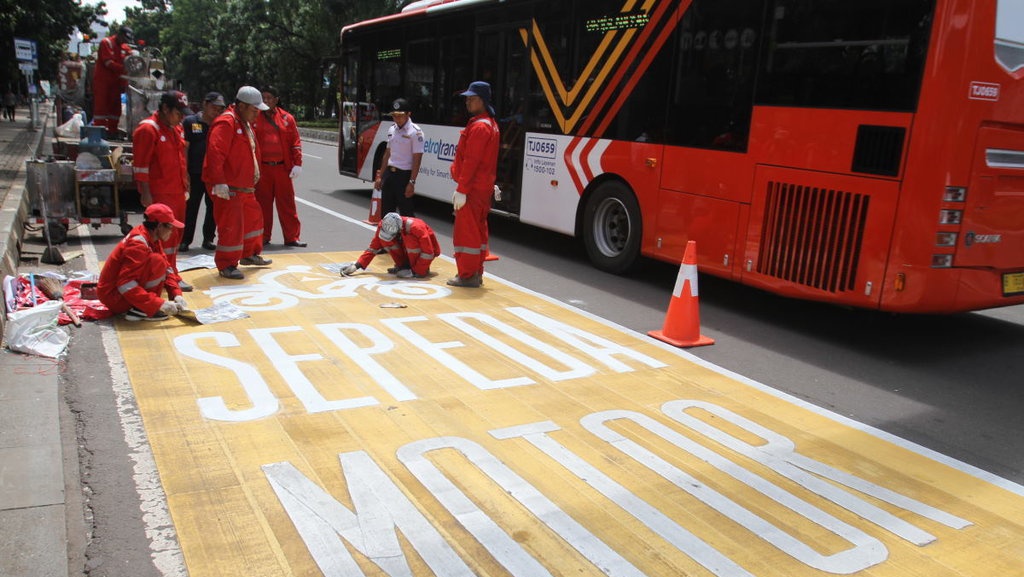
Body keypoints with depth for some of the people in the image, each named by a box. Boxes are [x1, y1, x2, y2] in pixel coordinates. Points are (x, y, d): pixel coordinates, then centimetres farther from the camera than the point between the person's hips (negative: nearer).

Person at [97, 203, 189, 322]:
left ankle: (140, 307, 3)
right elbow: (126, 285, -30)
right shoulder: (138, 244, -25)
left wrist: (177, 294, -9)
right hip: (112, 296, -9)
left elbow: (166, 268, 5)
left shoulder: (151, 237, 2)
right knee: (157, 262, -22)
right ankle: (140, 310, -18)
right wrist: (159, 304, -34)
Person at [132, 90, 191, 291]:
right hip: (160, 194, -9)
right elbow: (140, 165, -15)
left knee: (175, 234, 12)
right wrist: (145, 193, -17)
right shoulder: (148, 129, -12)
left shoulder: (176, 129, 15)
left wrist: (185, 185, 21)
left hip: (177, 192, 9)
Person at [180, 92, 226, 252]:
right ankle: (185, 240, 9)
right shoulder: (190, 121, 2)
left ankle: (208, 239, 19)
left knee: (214, 208, 7)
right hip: (195, 174, -3)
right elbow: (184, 148, -1)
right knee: (190, 208, 1)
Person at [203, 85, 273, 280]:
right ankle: (226, 265, 1)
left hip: (245, 187, 11)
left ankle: (249, 255, 38)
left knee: (254, 217, 21)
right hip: (228, 188, -11)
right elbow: (215, 154, -27)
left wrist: (254, 175, 27)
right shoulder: (226, 123, -17)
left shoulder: (246, 124, 17)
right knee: (232, 225, -9)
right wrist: (219, 182, -32)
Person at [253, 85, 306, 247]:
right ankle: (263, 237, 17)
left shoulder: (286, 118, 6)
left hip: (283, 168, 0)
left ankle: (291, 237, 10)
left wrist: (297, 164, -3)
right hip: (261, 168, 0)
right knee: (262, 203, 7)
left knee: (287, 203, 4)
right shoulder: (255, 118, 4)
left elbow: (295, 142, 5)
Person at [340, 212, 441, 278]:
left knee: (409, 238, -36)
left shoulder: (416, 227, -36)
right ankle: (403, 265, -1)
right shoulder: (384, 226, -18)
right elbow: (373, 248, -9)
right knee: (384, 239, -17)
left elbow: (428, 253, -32)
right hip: (406, 250, 6)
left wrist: (416, 272, -32)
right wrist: (357, 266, -18)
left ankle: (424, 269, -17)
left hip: (428, 249, -6)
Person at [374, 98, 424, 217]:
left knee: (406, 213, -4)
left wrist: (411, 182, -20)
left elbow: (417, 159, -15)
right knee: (386, 211, 13)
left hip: (404, 175, -7)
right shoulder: (392, 130, 10)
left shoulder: (415, 132, -12)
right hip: (389, 173, 7)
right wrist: (380, 176, 15)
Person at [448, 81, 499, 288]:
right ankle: (477, 273, 22)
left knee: (466, 230, -5)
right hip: (484, 186, 10)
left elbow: (471, 161, -22)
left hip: (472, 188, -10)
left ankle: (467, 276, -1)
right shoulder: (490, 124, 16)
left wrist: (461, 190, -22)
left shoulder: (479, 127, -16)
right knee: (478, 229, 14)